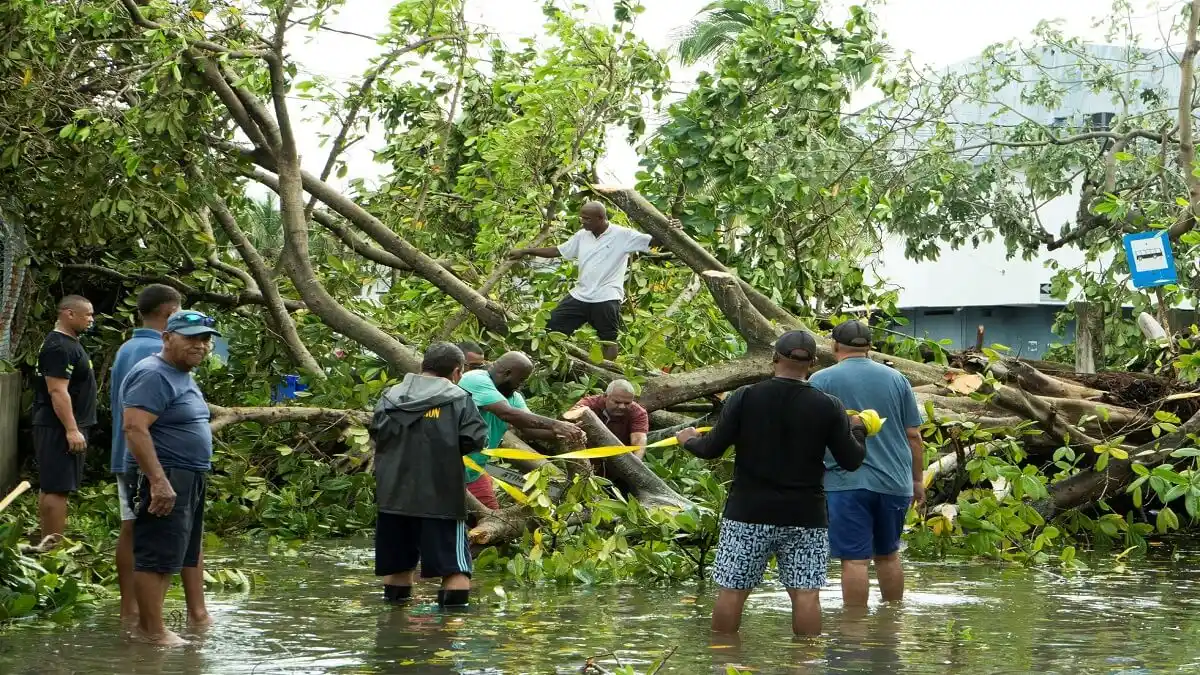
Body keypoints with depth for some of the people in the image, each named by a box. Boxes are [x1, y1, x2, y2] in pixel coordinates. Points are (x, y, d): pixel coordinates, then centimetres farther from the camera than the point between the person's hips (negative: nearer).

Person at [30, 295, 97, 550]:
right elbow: (57, 391, -23)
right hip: (59, 429, -11)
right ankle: (55, 545, -13)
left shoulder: (69, 343, 16)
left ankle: (47, 542, 16)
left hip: (61, 428, 11)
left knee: (50, 486, 12)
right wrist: (71, 430, -26)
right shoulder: (59, 347, -17)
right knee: (58, 488, -12)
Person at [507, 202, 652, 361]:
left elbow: (653, 241, -12)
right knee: (551, 327, 5)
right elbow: (557, 251, 17)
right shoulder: (582, 236, 9)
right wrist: (525, 252, 16)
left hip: (607, 300, -6)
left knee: (609, 342, 4)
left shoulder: (623, 235, -8)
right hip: (580, 295, 6)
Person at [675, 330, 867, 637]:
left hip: (747, 513, 0)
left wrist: (689, 440, 20)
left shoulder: (744, 398, -5)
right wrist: (857, 429, 23)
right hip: (805, 517, 0)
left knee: (732, 590, 6)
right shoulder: (828, 407, -3)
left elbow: (712, 449, -2)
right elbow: (851, 461, 3)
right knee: (805, 594, 2)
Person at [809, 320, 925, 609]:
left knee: (855, 559, -5)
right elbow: (914, 435, 9)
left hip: (846, 482, -4)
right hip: (894, 483, 4)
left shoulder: (822, 380, -2)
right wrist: (918, 479, 17)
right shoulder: (896, 379, 8)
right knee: (888, 554, 18)